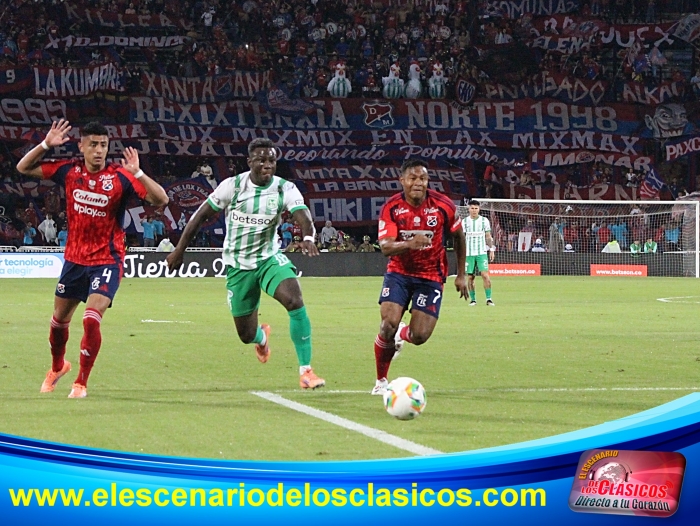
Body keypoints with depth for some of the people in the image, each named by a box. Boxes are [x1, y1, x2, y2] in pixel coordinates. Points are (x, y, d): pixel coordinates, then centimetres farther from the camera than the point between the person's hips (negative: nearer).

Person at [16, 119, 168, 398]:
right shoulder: (69, 171, -4)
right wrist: (45, 145, -14)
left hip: (107, 260, -4)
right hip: (74, 257, 4)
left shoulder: (120, 177, -15)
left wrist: (137, 173, -37)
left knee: (91, 319, -20)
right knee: (59, 320, 17)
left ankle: (81, 383, -4)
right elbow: (23, 168, 2)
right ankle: (57, 367, 46)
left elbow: (161, 199, -23)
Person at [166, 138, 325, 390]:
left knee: (295, 300, -30)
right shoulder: (232, 186, -10)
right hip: (238, 265, 1)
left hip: (270, 258, -1)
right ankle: (262, 337, 48)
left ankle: (305, 371, -22)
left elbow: (303, 215, -29)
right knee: (246, 335, 6)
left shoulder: (285, 189, -11)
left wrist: (308, 237, -51)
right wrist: (179, 250, 2)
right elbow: (201, 215, -1)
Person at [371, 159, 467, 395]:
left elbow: (458, 236, 5)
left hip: (431, 276, 0)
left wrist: (461, 275, 8)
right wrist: (409, 244, -44)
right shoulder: (391, 208, -14)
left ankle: (401, 334, 31)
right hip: (399, 272, 0)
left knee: (419, 336, -10)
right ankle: (381, 381, 4)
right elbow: (385, 247, -23)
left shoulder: (443, 206, -13)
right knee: (389, 324, -20)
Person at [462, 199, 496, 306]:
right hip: (469, 253, 1)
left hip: (482, 253, -1)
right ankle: (472, 299, 11)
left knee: (485, 274, -12)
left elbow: (488, 237, 10)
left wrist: (492, 250, 4)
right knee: (470, 277, 1)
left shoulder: (484, 220, 5)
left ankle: (489, 299, -9)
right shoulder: (464, 221, 6)